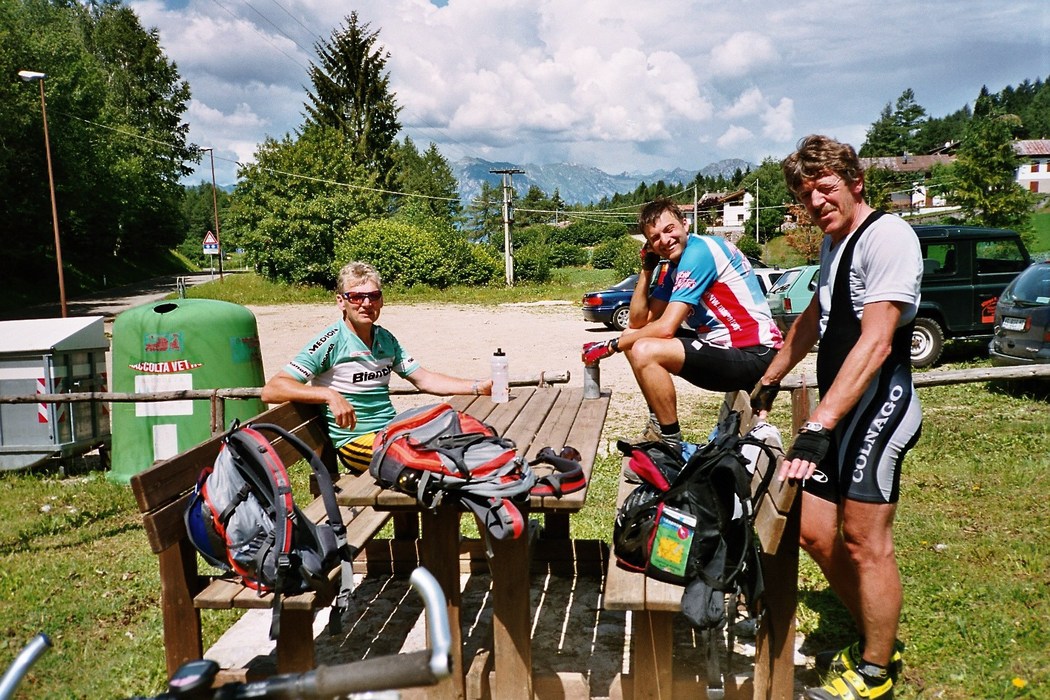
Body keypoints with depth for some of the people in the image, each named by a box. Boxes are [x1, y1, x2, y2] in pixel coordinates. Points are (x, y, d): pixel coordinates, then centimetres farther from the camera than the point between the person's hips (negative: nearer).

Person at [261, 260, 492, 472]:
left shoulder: (385, 339, 11)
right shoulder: (330, 343, -11)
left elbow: (424, 380, 17)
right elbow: (271, 390, -18)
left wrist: (479, 387, 7)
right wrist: (330, 395, -31)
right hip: (355, 441, -8)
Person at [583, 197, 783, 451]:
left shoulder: (699, 250, -16)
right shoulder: (675, 267, 13)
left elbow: (665, 328, -21)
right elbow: (638, 322, 10)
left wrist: (612, 345, -9)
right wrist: (646, 268, 3)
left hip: (755, 356, -10)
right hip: (722, 344, 10)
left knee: (644, 351, -25)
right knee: (635, 339, 12)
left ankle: (670, 440, -9)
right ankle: (658, 425, 15)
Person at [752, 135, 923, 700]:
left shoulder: (887, 235, -14)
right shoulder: (833, 242, 16)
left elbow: (875, 343, -24)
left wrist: (818, 427, -29)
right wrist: (770, 381, 30)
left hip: (877, 406, -9)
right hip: (837, 411, 9)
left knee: (865, 542, -2)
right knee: (814, 532, 11)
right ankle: (875, 639, 30)